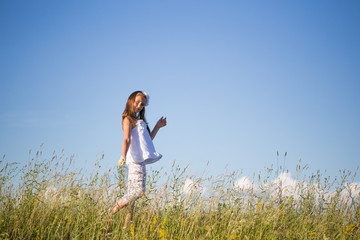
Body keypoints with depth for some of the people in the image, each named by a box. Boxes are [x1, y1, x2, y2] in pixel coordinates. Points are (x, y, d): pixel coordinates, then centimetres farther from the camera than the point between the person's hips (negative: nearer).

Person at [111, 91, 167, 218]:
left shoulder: (139, 121, 23)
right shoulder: (128, 119, -2)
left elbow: (149, 139, 31)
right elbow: (126, 139, -16)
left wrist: (157, 127, 24)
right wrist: (123, 156, -28)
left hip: (141, 160, 9)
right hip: (134, 160, -9)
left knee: (132, 193, 6)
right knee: (139, 190, -16)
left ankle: (128, 221, 8)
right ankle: (115, 209, -7)